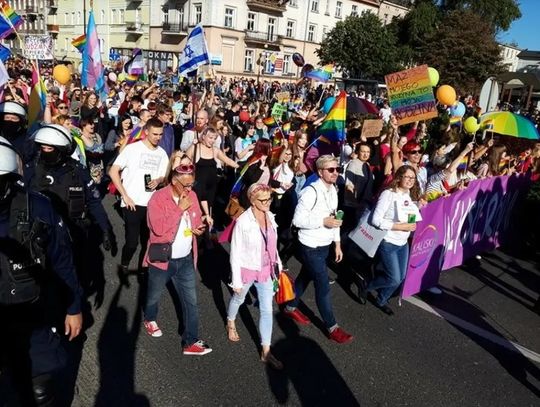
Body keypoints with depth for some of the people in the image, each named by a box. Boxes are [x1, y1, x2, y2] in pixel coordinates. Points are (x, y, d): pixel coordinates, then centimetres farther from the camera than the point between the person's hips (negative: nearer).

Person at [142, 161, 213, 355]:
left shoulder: (192, 195, -2)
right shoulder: (158, 198, -20)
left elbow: (198, 219, 13)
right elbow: (159, 228, -29)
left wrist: (198, 228, -10)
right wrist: (179, 209, -29)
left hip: (186, 259, 4)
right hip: (162, 258, -4)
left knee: (191, 301, 7)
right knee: (154, 295, 22)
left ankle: (190, 342, 18)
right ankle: (150, 319, 53)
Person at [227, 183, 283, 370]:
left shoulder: (270, 216, -9)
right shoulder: (243, 222, -25)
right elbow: (235, 253, -18)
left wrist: (277, 263, 10)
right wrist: (236, 280, -14)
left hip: (266, 270, 4)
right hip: (247, 270, -4)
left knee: (267, 310, 7)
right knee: (239, 298, 25)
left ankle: (266, 352, 20)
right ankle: (230, 323, 57)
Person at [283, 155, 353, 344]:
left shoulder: (333, 190, 5)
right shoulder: (311, 192, -23)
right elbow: (297, 220, -22)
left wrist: (337, 244, 13)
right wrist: (323, 222, -26)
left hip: (324, 246, 8)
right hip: (310, 247, -8)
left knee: (305, 277, 23)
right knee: (323, 286, 1)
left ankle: (290, 307, 44)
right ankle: (332, 327, 17)